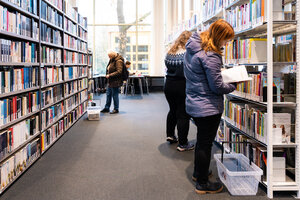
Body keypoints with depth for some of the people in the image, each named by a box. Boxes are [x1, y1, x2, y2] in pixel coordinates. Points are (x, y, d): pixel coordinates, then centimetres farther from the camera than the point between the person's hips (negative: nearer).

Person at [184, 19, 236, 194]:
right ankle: (202, 183, 18)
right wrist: (233, 86, -3)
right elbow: (217, 86, -21)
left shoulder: (193, 47, 5)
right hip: (208, 107, -9)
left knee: (202, 140, 24)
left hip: (194, 104, 9)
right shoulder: (210, 56, -24)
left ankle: (198, 172, 41)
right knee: (205, 143, 4)